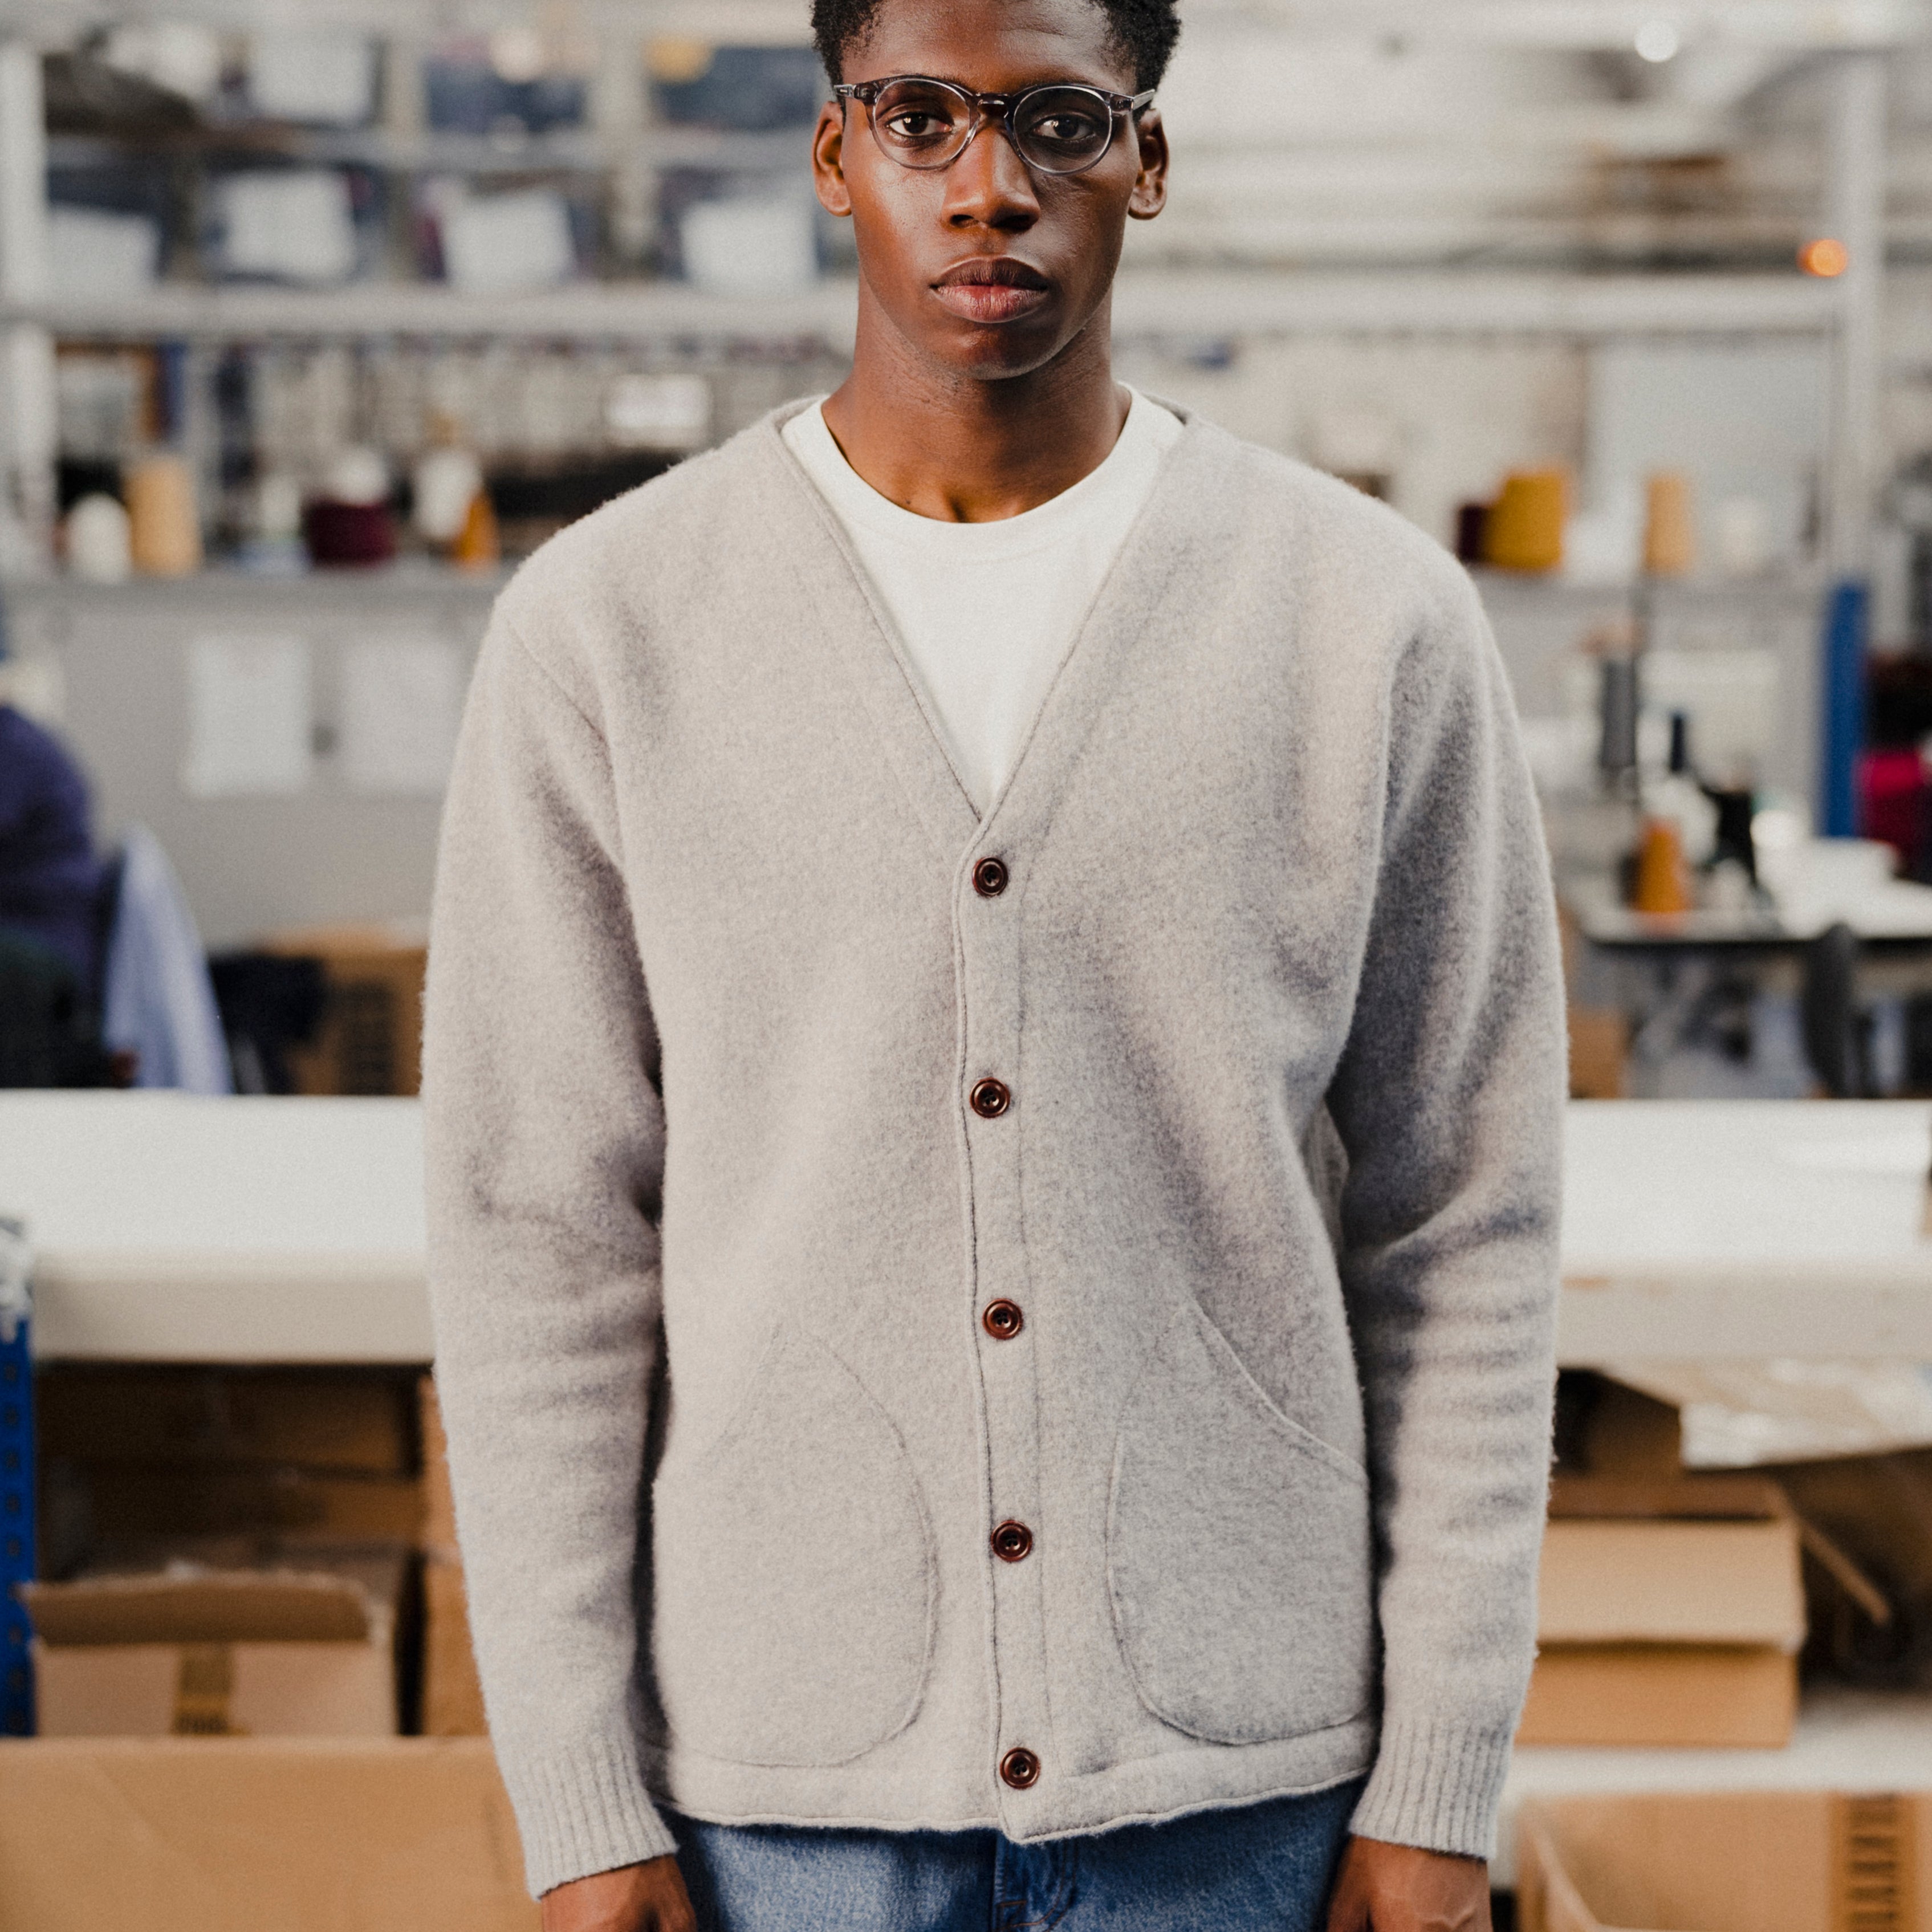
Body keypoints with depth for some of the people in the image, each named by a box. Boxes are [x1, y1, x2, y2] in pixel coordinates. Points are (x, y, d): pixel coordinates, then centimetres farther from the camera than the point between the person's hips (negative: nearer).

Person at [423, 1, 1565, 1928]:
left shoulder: (1378, 621, -2)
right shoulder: (604, 627, -3)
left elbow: (1460, 1233, 0)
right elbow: (537, 1236, -2)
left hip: (1240, 1771, 0)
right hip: (778, 1777, 0)